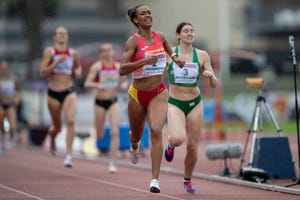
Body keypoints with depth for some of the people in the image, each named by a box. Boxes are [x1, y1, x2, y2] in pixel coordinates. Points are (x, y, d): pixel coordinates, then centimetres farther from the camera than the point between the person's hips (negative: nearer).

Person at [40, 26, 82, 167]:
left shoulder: (72, 53, 4)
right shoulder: (49, 52, -4)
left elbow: (78, 66, 24)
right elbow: (43, 73, -11)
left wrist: (78, 71, 1)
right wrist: (56, 62, -21)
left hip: (69, 92, 1)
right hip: (53, 93, -1)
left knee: (70, 121, -21)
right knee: (57, 127, 12)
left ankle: (69, 155, -19)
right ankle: (52, 139, 49)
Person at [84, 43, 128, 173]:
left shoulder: (118, 66, 2)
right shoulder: (97, 67, -6)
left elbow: (124, 81, 16)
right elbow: (87, 84, -11)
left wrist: (124, 85, -8)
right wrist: (97, 85, -30)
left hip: (113, 101, 1)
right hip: (100, 102, -1)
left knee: (115, 132, -13)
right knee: (99, 136, 7)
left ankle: (112, 163, -8)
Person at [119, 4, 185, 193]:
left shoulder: (160, 36, 3)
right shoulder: (134, 41, -12)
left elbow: (168, 48, 28)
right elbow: (122, 69, -22)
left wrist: (175, 58, 8)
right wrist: (144, 60, -33)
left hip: (159, 93, 1)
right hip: (138, 94, -1)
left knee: (156, 131, -21)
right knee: (136, 135, 18)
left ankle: (155, 179, -24)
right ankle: (134, 146, 60)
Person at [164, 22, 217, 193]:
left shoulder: (202, 56, -2)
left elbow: (214, 85, 0)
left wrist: (210, 76, -21)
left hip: (195, 103, 2)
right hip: (175, 103, -2)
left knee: (193, 147, 5)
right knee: (178, 138, -29)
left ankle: (188, 180, 29)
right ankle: (171, 145, 10)